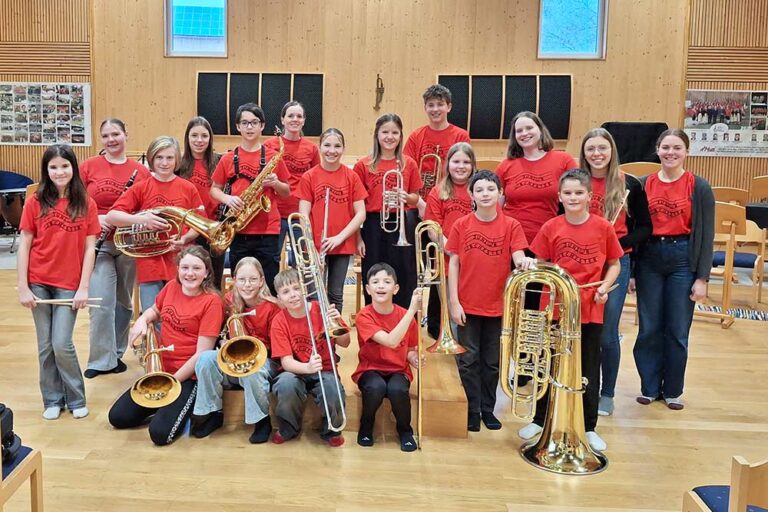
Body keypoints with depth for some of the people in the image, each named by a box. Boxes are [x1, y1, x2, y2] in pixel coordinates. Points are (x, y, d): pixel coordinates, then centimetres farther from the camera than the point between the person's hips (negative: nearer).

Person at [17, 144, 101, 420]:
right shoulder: (35, 202, 0)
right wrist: (23, 288, -4)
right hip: (39, 283, 1)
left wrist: (83, 288, -5)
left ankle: (76, 398, 15)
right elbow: (24, 246, 1)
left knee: (62, 345, -5)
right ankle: (53, 400, 23)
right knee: (46, 346, 7)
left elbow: (89, 249, 0)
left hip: (69, 285, -1)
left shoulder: (86, 204, 0)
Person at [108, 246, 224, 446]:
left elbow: (202, 353, -19)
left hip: (188, 376, -7)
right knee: (117, 417, 4)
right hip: (160, 371, 7)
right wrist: (142, 320, 0)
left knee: (160, 433, -19)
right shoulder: (171, 287, 2)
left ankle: (189, 408, 9)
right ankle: (165, 405, 23)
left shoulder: (211, 301, -17)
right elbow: (154, 311, 24)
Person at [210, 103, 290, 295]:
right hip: (238, 231, 2)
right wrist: (227, 198, -9)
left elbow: (286, 193, 8)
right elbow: (214, 189, 12)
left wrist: (275, 183, -13)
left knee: (269, 288, 0)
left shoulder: (273, 157, 2)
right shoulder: (228, 159, 5)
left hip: (267, 232, -1)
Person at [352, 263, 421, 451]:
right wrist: (412, 310, -33)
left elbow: (410, 350, 9)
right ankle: (366, 426, -2)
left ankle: (405, 430, -1)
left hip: (398, 370, 2)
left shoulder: (405, 315, -5)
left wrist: (413, 357, -15)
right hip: (370, 370, -2)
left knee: (397, 389, -32)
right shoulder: (364, 316, -15)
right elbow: (391, 341, -30)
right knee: (376, 387, -36)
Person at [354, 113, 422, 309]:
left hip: (402, 226, 1)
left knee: (403, 281, 5)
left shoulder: (409, 164, 4)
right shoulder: (364, 165, 1)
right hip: (373, 227, 0)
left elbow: (416, 198, 10)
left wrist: (406, 197, -13)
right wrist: (358, 237, -2)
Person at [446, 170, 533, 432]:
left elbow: (518, 258, -10)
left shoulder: (511, 225, -2)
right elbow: (453, 264, -1)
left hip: (498, 305, 1)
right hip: (468, 305, 0)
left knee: (492, 361, 12)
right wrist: (454, 302, -6)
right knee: (468, 360, 6)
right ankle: (472, 410, 19)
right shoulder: (461, 225, -2)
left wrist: (525, 261, -35)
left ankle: (488, 409, 27)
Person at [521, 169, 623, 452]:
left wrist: (604, 287, -10)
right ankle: (540, 420, 29)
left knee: (590, 369, 10)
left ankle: (589, 427, 26)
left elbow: (614, 265, 6)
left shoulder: (603, 227, -3)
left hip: (591, 309, 0)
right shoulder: (551, 228, -4)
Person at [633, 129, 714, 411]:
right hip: (649, 260, 2)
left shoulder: (699, 187, -3)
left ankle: (672, 390, 23)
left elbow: (706, 235, -3)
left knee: (677, 331, 6)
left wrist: (702, 278, -8)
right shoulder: (644, 184, 3)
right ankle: (649, 386, 23)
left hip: (683, 260, -1)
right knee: (649, 329, 8)